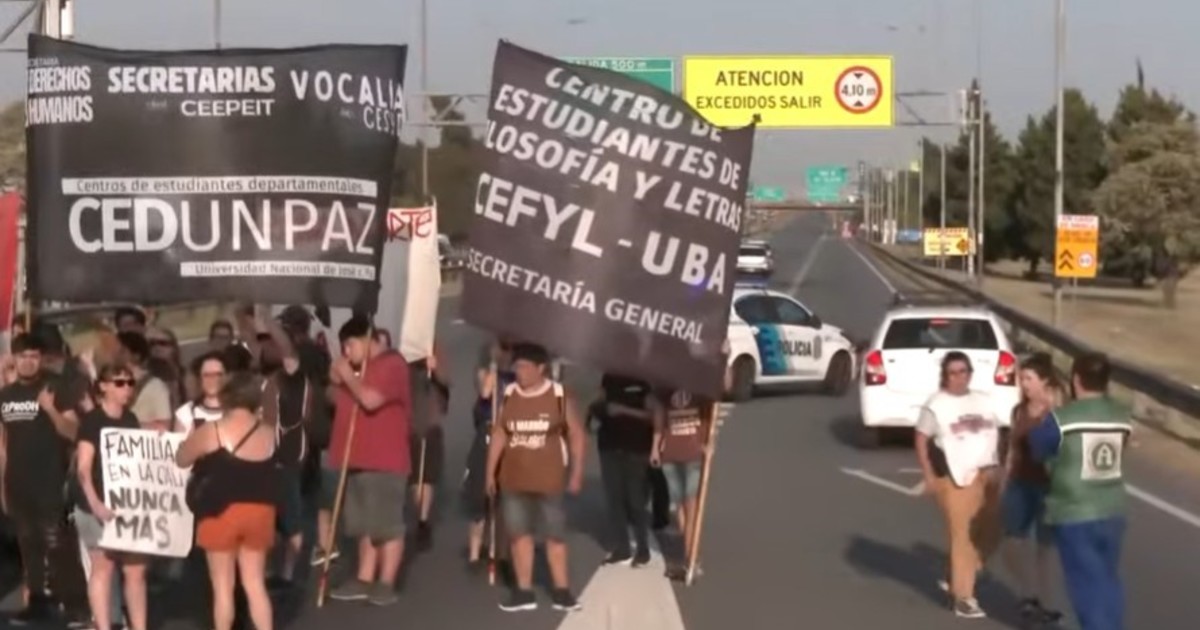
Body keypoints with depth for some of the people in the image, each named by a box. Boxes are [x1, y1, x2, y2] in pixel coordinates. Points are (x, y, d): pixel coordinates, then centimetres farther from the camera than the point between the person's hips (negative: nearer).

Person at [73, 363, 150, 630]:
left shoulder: (131, 420, 11)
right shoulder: (92, 421, -8)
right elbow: (83, 467, -15)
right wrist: (95, 502, -27)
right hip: (100, 506, -6)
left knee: (136, 569, 6)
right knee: (103, 568, 0)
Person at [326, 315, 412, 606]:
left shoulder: (392, 364, -11)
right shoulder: (359, 367, 19)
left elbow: (370, 399, -24)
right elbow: (341, 401, 24)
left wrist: (348, 377, -11)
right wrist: (337, 380, 6)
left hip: (384, 460, -9)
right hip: (360, 458, 9)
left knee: (387, 525, -5)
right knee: (365, 525, 12)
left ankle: (386, 584, -2)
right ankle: (364, 581, 17)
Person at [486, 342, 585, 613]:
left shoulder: (560, 396, -5)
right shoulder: (508, 396, 3)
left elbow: (576, 435, -1)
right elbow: (498, 435, 6)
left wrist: (576, 473, -4)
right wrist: (490, 472, 4)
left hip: (548, 479, -3)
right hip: (513, 479, 3)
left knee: (555, 534, 5)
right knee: (519, 533, 6)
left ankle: (561, 591, 13)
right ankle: (524, 592, 13)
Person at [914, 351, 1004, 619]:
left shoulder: (984, 400, 12)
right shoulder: (936, 405, -3)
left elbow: (995, 433, 16)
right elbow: (921, 441, -3)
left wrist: (997, 467, 8)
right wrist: (929, 476, -9)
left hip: (985, 473, 6)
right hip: (954, 476, -6)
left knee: (988, 533, 9)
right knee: (962, 534, -6)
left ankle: (957, 580, 28)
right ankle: (963, 597, -2)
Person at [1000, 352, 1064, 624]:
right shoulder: (1019, 410, 6)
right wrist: (1003, 487, 12)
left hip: (1048, 486, -5)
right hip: (1020, 485, 5)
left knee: (1043, 550, 5)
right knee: (1012, 548, 2)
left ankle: (1039, 602, 17)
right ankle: (1029, 596, 20)